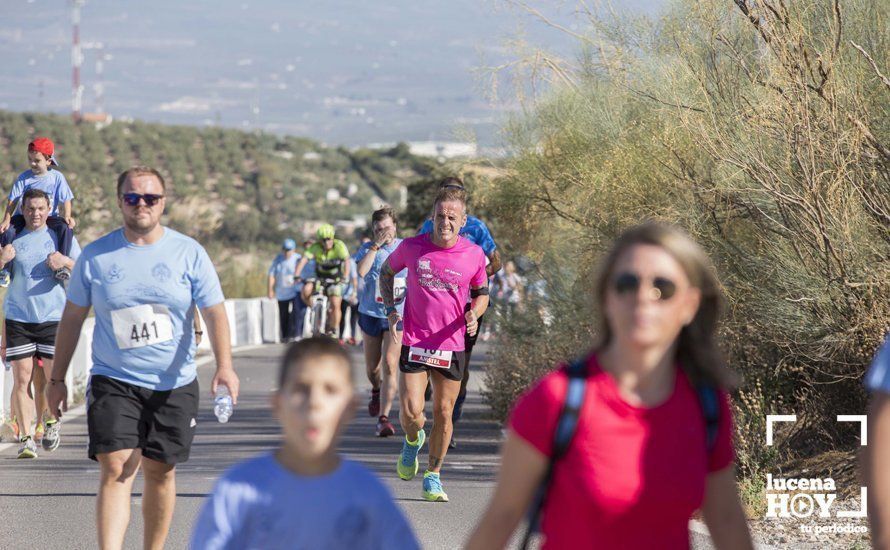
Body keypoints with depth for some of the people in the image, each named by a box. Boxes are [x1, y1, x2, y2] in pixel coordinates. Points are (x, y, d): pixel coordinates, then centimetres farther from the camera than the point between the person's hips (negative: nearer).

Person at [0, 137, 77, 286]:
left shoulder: (57, 177, -2)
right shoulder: (24, 177, -1)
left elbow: (65, 200, -2)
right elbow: (13, 200, -3)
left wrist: (67, 216, -21)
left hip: (50, 217, -1)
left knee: (66, 228, -31)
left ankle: (63, 265, -29)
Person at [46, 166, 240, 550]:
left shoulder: (189, 253, 0)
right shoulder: (95, 256, 2)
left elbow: (214, 313, -3)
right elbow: (72, 318, 9)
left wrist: (224, 366, -19)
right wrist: (57, 379, 9)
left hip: (174, 386, 1)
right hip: (113, 384, -1)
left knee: (159, 472, 8)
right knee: (115, 471, -14)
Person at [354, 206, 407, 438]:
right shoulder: (367, 249, -1)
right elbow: (361, 271, -21)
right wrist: (376, 245, -20)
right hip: (371, 314, 2)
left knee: (389, 366, -15)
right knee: (372, 367, 15)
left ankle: (383, 418, -17)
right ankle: (377, 390, 50)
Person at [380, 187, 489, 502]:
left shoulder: (474, 255, -3)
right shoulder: (412, 247, -5)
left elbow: (481, 293, 13)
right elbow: (387, 271, 14)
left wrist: (474, 313, -9)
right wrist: (391, 310, 2)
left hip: (452, 346, 1)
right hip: (414, 342, -1)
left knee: (443, 414, 5)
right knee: (411, 413, -10)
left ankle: (433, 476, 21)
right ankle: (412, 441, 26)